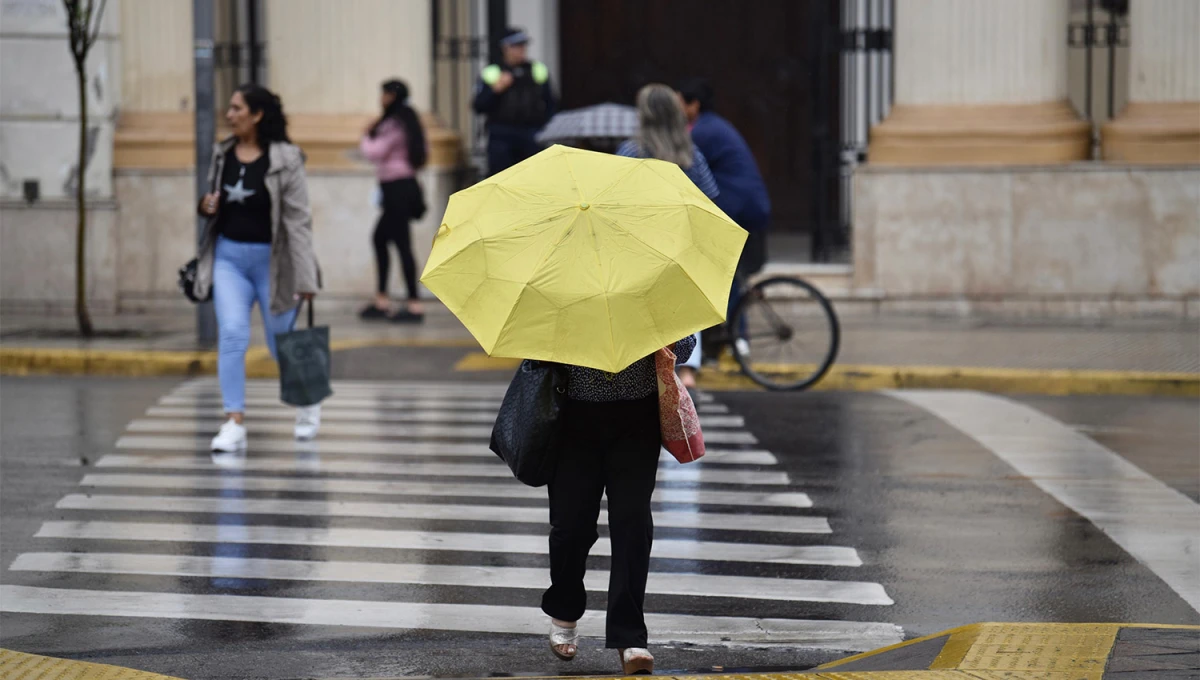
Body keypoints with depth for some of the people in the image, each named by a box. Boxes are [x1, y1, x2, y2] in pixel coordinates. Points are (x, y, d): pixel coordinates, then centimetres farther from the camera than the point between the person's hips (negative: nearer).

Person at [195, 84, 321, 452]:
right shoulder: (222, 153, 4)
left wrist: (305, 278, -14)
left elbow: (298, 219, -13)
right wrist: (206, 206, -5)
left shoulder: (285, 159, -12)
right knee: (231, 336, -12)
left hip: (271, 260, -4)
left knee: (281, 342, 9)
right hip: (228, 257, 4)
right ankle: (235, 424, -10)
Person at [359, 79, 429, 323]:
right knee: (380, 238, 16)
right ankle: (381, 300, 18)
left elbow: (374, 152, -21)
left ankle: (414, 305, -6)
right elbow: (423, 152, 20)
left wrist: (367, 138, 0)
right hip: (406, 183, 10)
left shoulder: (393, 124, -16)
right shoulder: (408, 121, 13)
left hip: (396, 188, -10)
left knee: (402, 244, -7)